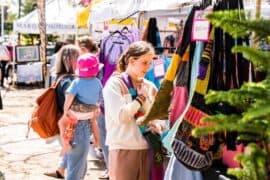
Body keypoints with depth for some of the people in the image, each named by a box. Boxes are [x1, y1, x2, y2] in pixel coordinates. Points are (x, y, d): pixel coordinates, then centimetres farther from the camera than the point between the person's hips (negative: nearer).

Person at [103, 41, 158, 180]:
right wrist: (141, 98, -7)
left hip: (147, 148, 5)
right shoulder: (114, 84, -4)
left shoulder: (149, 86, 10)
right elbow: (120, 116, -16)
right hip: (123, 150, -4)